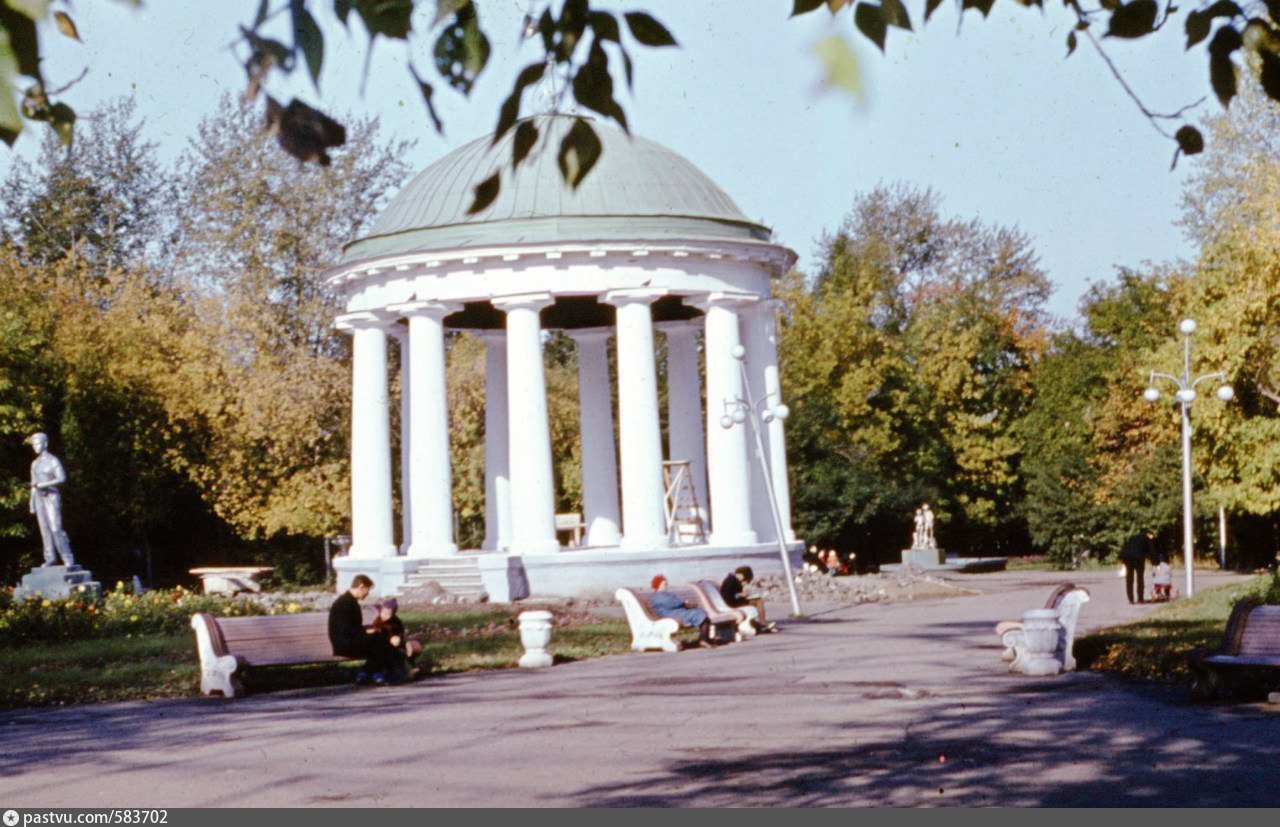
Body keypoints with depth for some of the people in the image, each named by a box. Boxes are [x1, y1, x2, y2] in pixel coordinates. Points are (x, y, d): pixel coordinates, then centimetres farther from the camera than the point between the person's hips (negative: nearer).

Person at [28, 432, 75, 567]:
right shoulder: (35, 464, 17)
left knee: (56, 528, -14)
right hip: (39, 498, 7)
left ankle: (68, 558, -12)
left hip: (51, 497, -6)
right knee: (45, 529, 1)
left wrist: (44, 485, -21)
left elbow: (62, 478, -14)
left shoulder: (53, 460, -3)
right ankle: (50, 558, 1)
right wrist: (32, 503, 17)